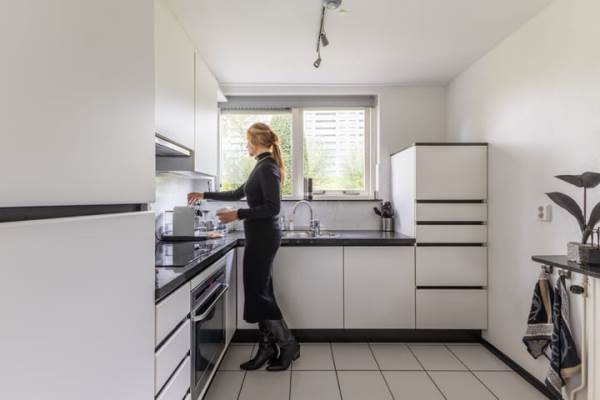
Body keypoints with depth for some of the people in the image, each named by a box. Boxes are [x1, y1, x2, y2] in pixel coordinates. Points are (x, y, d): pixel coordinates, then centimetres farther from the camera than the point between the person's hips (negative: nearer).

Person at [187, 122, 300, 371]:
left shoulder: (267, 167, -13)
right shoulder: (263, 166, 16)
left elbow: (273, 208, -20)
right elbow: (238, 193, 25)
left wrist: (238, 214, -17)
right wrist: (205, 195, 28)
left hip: (263, 236, -10)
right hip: (260, 236, 10)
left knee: (258, 293, 0)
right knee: (260, 293, 13)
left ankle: (289, 345, 15)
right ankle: (268, 348, 25)